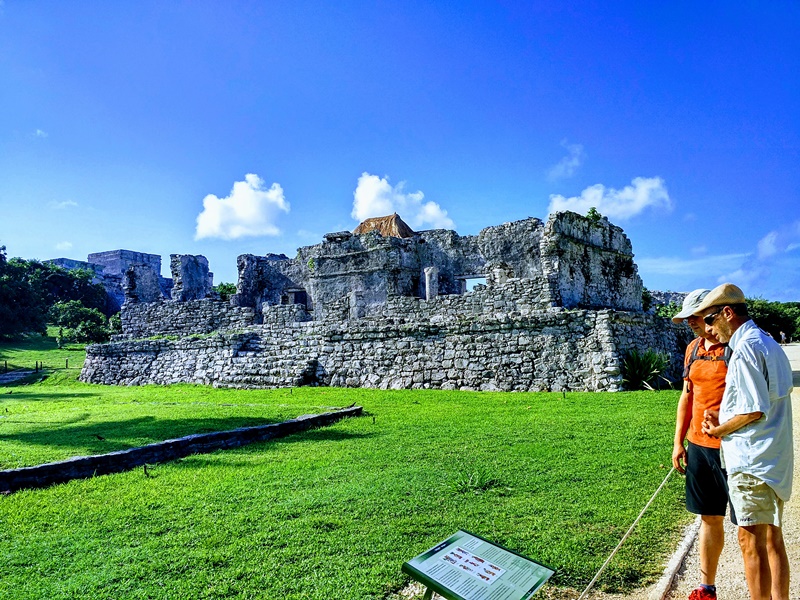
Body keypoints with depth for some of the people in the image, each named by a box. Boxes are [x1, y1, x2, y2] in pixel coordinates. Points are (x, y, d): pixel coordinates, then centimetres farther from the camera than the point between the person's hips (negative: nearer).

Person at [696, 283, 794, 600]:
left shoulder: (745, 348, -17)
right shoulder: (768, 343, 14)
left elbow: (755, 410, -21)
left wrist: (719, 430, -7)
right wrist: (726, 416, 10)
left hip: (751, 458, -10)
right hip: (775, 456, 10)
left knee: (751, 542, -2)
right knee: (772, 539, 16)